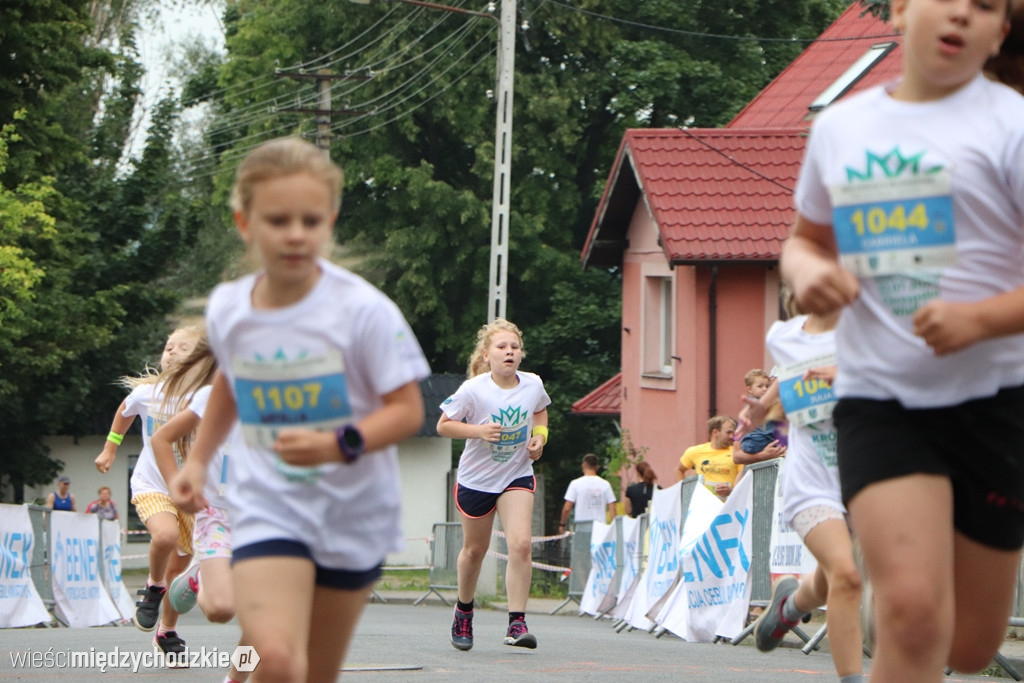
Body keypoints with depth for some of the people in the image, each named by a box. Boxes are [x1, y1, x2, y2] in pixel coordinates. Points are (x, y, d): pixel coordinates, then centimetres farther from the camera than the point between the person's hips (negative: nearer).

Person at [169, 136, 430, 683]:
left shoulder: (363, 310, -15)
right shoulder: (227, 309, -2)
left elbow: (407, 409, -14)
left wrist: (339, 445, -30)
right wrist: (198, 459, 16)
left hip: (354, 516, -1)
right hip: (267, 509, 1)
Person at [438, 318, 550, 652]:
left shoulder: (533, 385, -8)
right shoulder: (473, 390, -19)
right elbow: (443, 425, -11)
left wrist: (540, 434, -4)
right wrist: (478, 430, -26)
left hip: (517, 476, 1)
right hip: (476, 479, -1)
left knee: (521, 544, -18)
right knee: (474, 550, 14)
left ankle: (517, 623, -15)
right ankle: (464, 611, 41)